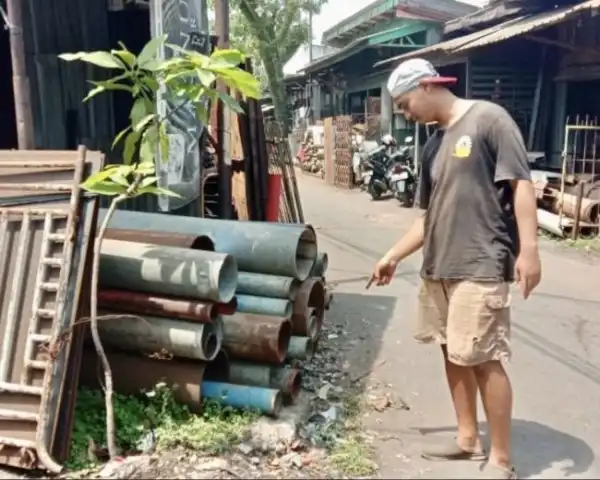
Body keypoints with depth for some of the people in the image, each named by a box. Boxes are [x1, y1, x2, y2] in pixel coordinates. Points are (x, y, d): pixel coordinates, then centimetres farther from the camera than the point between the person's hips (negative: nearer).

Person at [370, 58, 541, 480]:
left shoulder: (489, 119, -6)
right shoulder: (434, 146, 16)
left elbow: (521, 183, -11)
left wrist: (529, 248, -18)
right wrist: (394, 256, 19)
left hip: (481, 268, -8)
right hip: (438, 268, 8)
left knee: (484, 360, -4)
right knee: (453, 353, 13)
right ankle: (468, 439, 28)